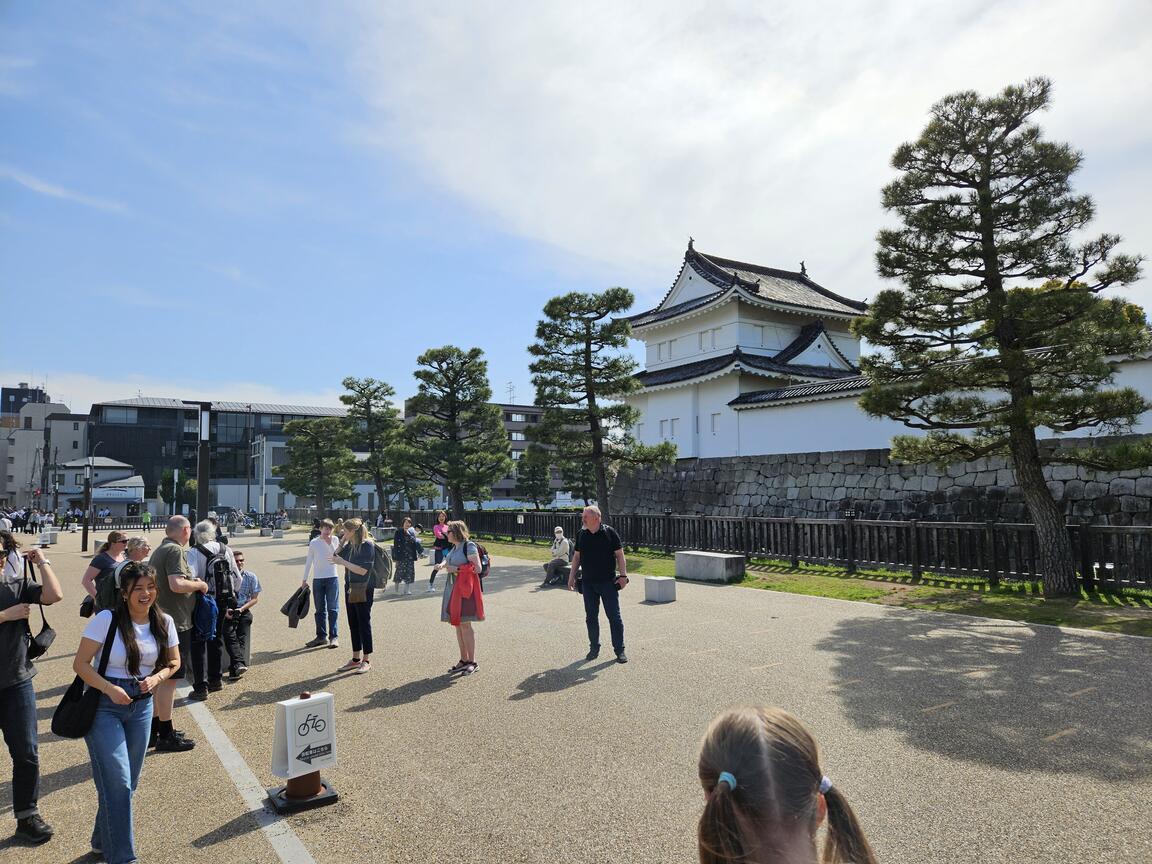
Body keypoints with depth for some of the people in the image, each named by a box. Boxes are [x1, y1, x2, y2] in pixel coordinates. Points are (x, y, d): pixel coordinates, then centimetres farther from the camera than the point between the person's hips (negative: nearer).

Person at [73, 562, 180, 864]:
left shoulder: (164, 622, -3)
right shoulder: (106, 619, -16)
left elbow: (173, 663, 9)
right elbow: (80, 664, -11)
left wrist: (156, 678, -11)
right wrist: (111, 689, -22)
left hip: (141, 705, 5)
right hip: (104, 706, -5)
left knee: (127, 783, 16)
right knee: (118, 782, -7)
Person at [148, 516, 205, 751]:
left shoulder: (159, 550, 15)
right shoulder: (175, 550, -16)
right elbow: (177, 584, -28)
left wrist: (193, 584, 21)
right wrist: (199, 585, -11)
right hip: (174, 622, -10)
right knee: (169, 678, -3)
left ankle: (154, 730, 28)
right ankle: (166, 736, 5)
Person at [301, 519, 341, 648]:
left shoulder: (335, 540, 1)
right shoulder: (314, 543, 5)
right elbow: (308, 561, 9)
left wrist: (330, 543, -17)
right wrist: (305, 579, 9)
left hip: (332, 578, -2)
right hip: (317, 579, 2)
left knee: (333, 608, -3)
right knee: (320, 609, 8)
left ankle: (333, 637, -1)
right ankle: (321, 636, 16)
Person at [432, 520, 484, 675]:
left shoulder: (469, 546, -11)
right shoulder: (454, 548, 16)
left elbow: (477, 568, -15)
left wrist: (456, 569, -15)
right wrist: (442, 565, -6)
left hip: (465, 589, -9)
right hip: (453, 588, 9)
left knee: (465, 624, -6)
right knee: (457, 624, 11)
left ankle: (472, 662, 3)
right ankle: (464, 660, 19)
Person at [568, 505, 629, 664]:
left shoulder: (610, 532, -6)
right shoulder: (581, 535, 5)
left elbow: (619, 555, -3)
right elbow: (577, 557, 13)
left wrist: (623, 575, -10)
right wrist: (572, 576, 8)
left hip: (608, 582, -4)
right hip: (588, 583, 4)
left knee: (614, 616, 0)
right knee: (591, 617, 10)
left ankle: (620, 650, 10)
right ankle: (594, 648, 23)